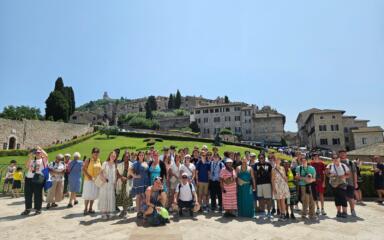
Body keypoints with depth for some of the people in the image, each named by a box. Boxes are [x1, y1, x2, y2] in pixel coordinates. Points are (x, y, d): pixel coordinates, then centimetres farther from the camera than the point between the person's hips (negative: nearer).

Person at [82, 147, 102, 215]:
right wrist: (88, 176, -19)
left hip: (96, 180, 5)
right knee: (88, 195, -2)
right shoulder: (88, 160, -7)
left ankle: (90, 208, 21)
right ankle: (86, 209, 10)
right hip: (89, 180, -5)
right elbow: (83, 169, -10)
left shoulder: (99, 161, 7)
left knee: (94, 195, 11)